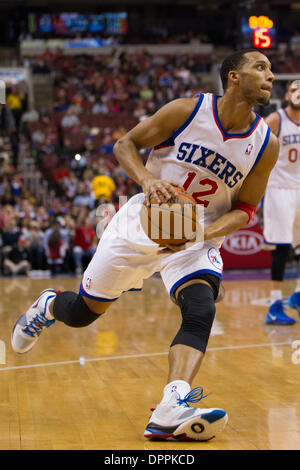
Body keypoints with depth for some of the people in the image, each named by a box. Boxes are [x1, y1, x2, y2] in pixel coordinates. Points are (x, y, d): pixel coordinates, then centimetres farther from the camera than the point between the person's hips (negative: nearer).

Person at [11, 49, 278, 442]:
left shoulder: (266, 144, -7)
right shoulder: (187, 110, -15)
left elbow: (245, 208, 0)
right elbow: (126, 144, -6)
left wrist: (202, 234, -19)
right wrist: (148, 180, -27)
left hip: (199, 238, 1)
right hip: (142, 222, -1)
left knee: (201, 311, -28)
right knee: (81, 313, 10)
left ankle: (171, 410, -39)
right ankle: (48, 305, 45)